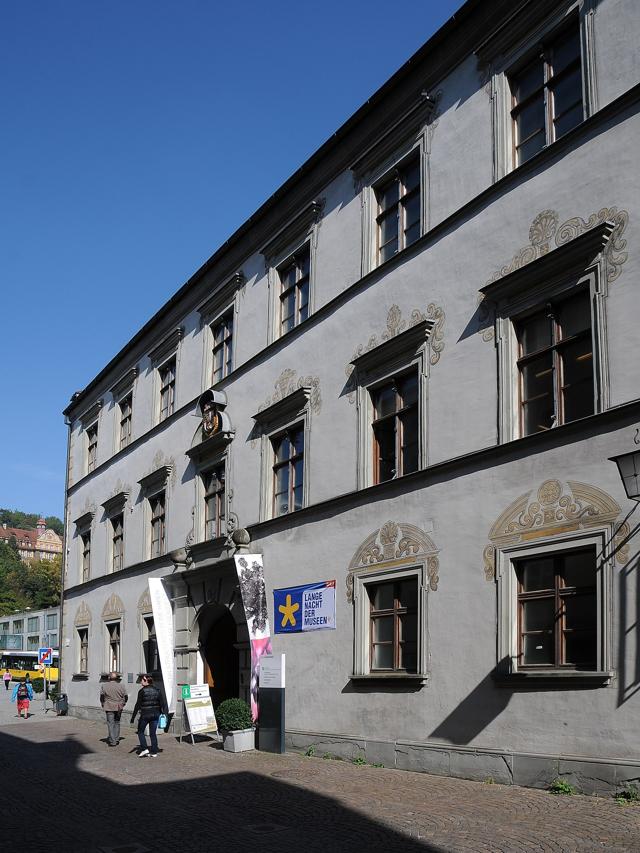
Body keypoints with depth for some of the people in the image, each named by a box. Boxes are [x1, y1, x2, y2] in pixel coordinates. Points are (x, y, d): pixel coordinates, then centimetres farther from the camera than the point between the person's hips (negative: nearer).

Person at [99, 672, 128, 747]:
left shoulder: (104, 686, -2)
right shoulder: (120, 686, 2)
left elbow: (102, 696, -3)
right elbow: (125, 696, 5)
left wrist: (103, 705, 9)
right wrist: (122, 704, 18)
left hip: (109, 707, -3)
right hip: (119, 708, 3)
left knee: (111, 723, -1)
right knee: (117, 723, 16)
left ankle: (112, 741, -5)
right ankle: (116, 739, 20)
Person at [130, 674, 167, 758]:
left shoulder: (142, 691, -11)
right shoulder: (156, 690, 4)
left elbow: (137, 705, -12)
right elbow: (162, 703, 4)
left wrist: (133, 717, -9)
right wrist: (162, 714, 12)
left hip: (145, 714, -5)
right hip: (155, 714, 5)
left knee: (140, 731, 14)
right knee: (153, 733, 12)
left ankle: (144, 748, 3)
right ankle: (154, 752, 11)